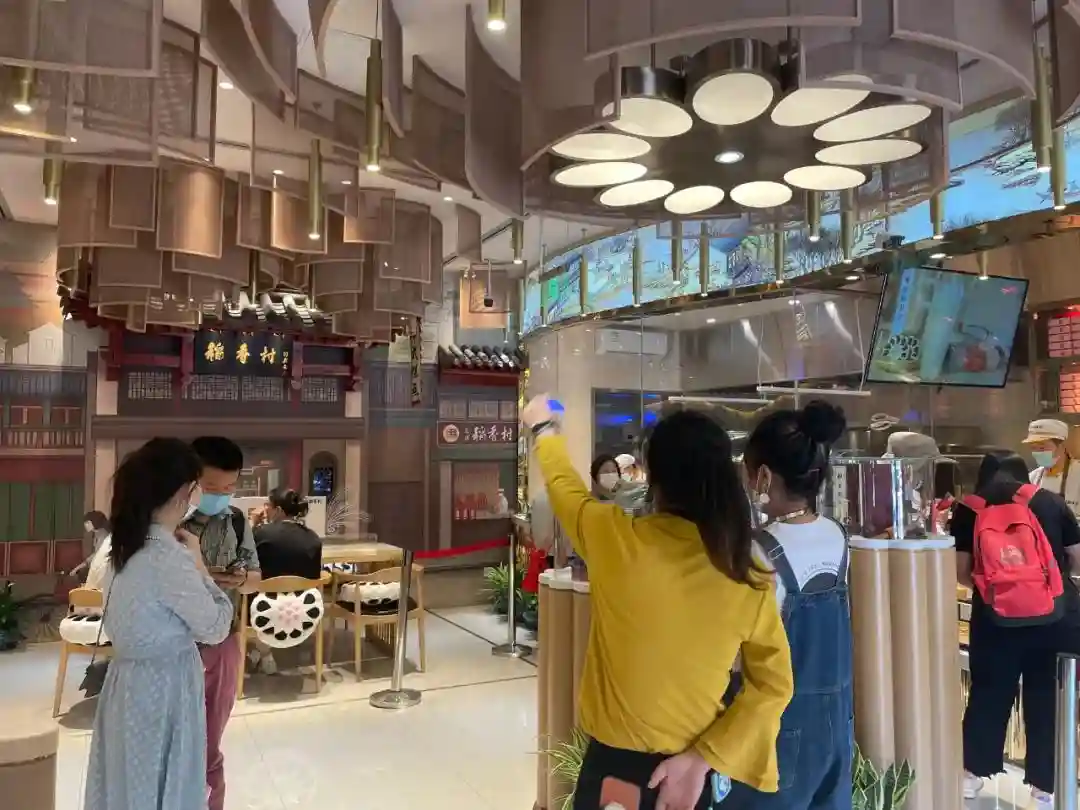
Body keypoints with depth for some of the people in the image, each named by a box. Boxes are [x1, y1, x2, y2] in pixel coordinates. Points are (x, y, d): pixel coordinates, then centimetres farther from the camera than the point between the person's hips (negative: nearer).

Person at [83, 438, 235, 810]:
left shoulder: (130, 545, 1)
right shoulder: (168, 556, -25)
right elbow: (215, 629, -14)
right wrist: (197, 563, -7)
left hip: (130, 680, 8)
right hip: (161, 688, -8)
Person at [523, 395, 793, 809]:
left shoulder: (616, 538, -19)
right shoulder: (751, 584, -13)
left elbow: (564, 484, 0)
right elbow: (773, 685, -8)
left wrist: (543, 428, 17)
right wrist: (704, 758, -7)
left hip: (614, 760, -2)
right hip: (689, 770, 2)